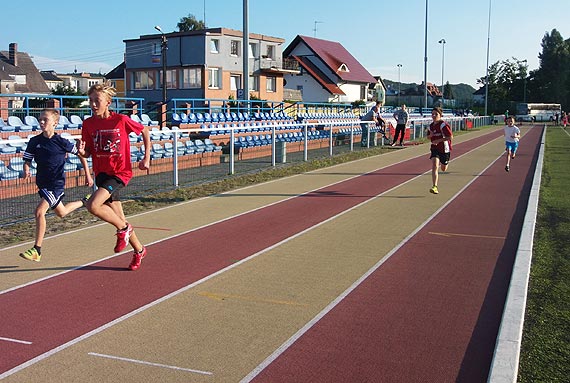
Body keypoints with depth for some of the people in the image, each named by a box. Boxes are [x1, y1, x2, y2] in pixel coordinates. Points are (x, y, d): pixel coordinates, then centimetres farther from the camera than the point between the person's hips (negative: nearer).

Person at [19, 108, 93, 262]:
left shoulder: (61, 142, -12)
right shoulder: (34, 141, -2)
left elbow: (80, 153, 0)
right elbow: (27, 160, 4)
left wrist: (88, 175, 2)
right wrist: (26, 171, -19)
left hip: (57, 183, -6)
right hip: (42, 183, 6)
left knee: (39, 211, -20)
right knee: (61, 212, 23)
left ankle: (37, 250, -13)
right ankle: (84, 202, 51)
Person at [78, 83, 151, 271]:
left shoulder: (121, 120, -10)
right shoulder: (88, 124, 1)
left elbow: (144, 131, 4)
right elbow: (88, 151, 8)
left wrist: (146, 158, 3)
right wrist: (82, 152, -16)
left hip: (120, 172, -5)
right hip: (101, 173, 5)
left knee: (93, 205, -25)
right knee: (119, 218, 11)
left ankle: (123, 228, 0)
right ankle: (139, 250, 32)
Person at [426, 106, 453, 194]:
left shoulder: (443, 125, -16)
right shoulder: (431, 126, 3)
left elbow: (450, 137, -21)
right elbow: (428, 137, 19)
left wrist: (439, 140, -25)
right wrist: (431, 135, -5)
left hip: (444, 148, -3)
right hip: (434, 148, 3)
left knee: (443, 169, 15)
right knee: (434, 166, -18)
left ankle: (444, 163, 54)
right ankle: (435, 187, -20)